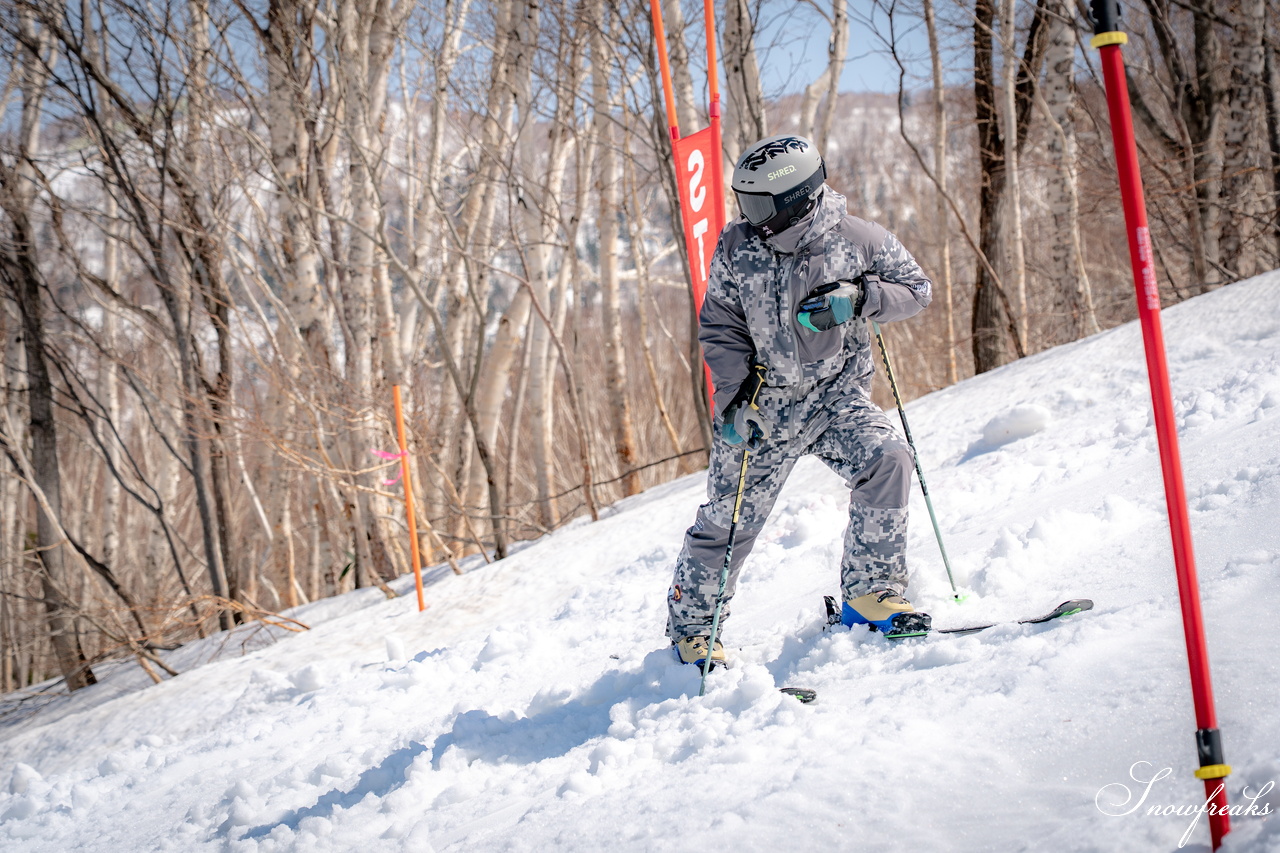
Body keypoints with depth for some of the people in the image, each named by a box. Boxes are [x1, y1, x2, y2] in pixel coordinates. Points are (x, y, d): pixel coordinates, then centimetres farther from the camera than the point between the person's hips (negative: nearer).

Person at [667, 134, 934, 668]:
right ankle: (689, 627, 25)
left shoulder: (853, 239, -8)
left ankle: (868, 596, -9)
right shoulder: (737, 248, -7)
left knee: (888, 459, -25)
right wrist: (736, 394, -12)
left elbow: (917, 288, 1)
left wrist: (860, 298, -18)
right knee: (729, 521, 1)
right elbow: (719, 328, 0)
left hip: (837, 396, 0)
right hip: (763, 403, 0)